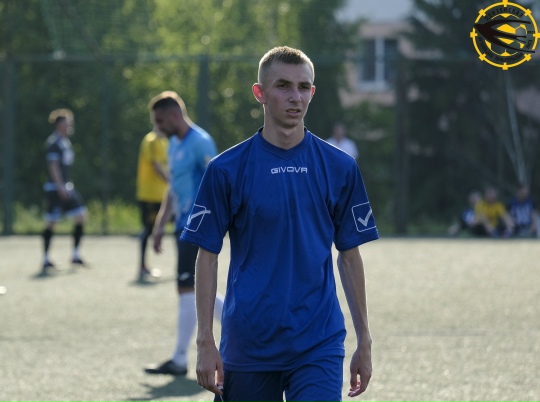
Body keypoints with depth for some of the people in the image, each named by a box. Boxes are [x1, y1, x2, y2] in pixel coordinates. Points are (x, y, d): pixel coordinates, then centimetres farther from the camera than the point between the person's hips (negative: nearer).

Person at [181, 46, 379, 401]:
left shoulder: (339, 168, 4)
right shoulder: (227, 169, -2)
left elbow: (349, 255, 9)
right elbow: (207, 257, 0)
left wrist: (364, 340, 8)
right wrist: (205, 342, -5)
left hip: (319, 346, 0)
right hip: (247, 344, 0)